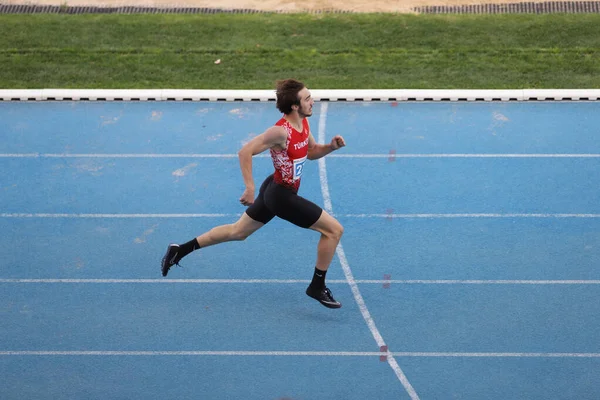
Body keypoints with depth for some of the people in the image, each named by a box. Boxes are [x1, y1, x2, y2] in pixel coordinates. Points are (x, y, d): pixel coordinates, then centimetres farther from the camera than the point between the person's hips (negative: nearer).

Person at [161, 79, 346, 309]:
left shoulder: (303, 121, 1)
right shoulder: (281, 131, -26)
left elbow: (312, 152, 15)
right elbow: (245, 152, -25)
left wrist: (331, 146, -4)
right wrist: (250, 188, -28)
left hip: (274, 189, 10)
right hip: (282, 195, -10)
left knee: (237, 232, 22)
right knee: (334, 230, -5)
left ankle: (180, 250, 27)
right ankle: (317, 287, 8)